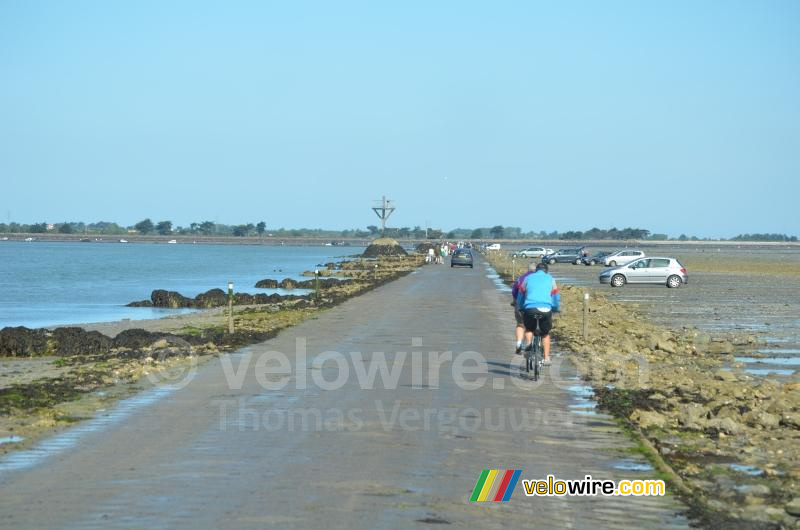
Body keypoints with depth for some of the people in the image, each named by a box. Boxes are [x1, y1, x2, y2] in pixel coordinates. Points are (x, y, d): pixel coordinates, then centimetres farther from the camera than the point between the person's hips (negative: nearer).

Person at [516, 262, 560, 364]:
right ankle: (546, 357, 12)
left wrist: (520, 308, 36)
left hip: (530, 309, 0)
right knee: (545, 334, 19)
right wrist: (556, 309, 35)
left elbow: (520, 296, 23)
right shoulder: (550, 279, 19)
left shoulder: (528, 278, 20)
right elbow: (556, 297, 20)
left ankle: (528, 342, -5)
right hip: (546, 310, 0)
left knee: (529, 329, 25)